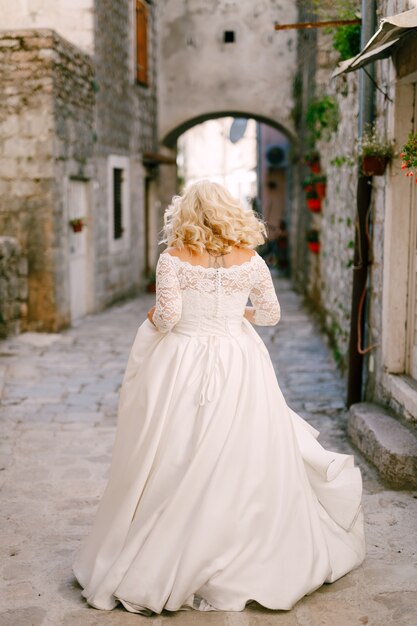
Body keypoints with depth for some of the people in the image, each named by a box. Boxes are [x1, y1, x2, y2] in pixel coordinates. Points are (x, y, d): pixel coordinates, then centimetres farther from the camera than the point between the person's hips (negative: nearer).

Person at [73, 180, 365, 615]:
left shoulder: (173, 258, -6)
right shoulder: (249, 259, 2)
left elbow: (168, 314, -14)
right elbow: (270, 314, 9)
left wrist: (152, 321, 7)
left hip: (181, 366, -2)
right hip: (238, 368, 2)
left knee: (173, 467, 7)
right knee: (243, 465, 10)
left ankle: (157, 569, 17)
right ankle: (249, 563, 21)